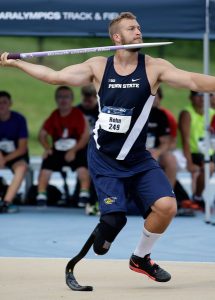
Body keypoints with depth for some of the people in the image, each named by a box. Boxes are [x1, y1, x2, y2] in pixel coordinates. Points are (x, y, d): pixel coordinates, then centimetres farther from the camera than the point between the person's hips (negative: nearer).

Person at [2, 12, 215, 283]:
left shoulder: (153, 67, -5)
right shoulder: (99, 67, -2)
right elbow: (54, 76, 4)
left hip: (138, 158, 1)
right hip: (104, 159, -1)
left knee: (166, 206, -16)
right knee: (115, 218, -14)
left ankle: (141, 258, 11)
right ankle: (106, 230, 27)